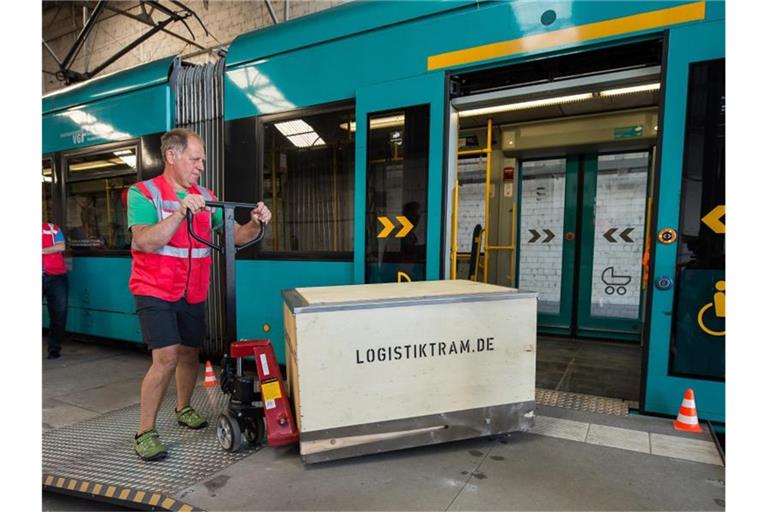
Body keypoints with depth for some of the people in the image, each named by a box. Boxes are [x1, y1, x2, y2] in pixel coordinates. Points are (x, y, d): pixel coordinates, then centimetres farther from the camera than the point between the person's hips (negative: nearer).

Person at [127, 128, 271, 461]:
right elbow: (144, 242, -21)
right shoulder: (143, 193, -8)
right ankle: (145, 432, 4)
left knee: (189, 353, 14)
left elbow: (236, 236, 4)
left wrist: (256, 224, -16)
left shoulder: (205, 197, 5)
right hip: (155, 292, -5)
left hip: (194, 294, 5)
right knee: (166, 357, -14)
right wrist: (182, 212, -31)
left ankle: (183, 409, 37)